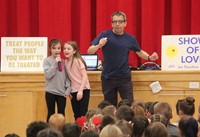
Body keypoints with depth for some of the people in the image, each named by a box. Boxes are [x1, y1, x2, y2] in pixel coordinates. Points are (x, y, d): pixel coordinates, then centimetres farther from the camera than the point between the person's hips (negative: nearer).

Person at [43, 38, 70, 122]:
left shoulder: (63, 61, 8)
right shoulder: (47, 60, -3)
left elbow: (66, 77, 10)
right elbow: (47, 75, -15)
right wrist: (55, 63, -19)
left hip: (61, 92, 3)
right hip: (51, 91, -3)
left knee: (61, 114, 5)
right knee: (51, 114, 4)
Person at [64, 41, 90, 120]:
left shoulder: (78, 61, -12)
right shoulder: (66, 62, 5)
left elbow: (85, 76, -15)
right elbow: (69, 78, 10)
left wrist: (80, 91, -21)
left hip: (83, 90, -6)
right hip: (73, 91, 6)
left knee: (83, 114, -8)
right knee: (76, 115, 8)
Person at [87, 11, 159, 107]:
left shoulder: (130, 39, 3)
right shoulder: (105, 35, -2)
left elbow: (139, 52, 18)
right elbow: (90, 51, -4)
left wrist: (150, 57, -2)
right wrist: (99, 45, -24)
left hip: (124, 77, 0)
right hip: (108, 78, 0)